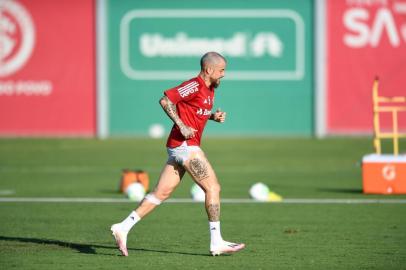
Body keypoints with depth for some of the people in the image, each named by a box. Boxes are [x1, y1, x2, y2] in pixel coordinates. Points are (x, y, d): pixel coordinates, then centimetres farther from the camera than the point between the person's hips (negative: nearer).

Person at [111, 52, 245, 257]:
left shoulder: (209, 90, 16)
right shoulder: (194, 86, -14)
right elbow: (165, 100, -19)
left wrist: (214, 116, 9)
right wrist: (181, 126, -21)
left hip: (182, 147, 10)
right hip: (185, 145, -10)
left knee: (161, 193, 6)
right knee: (213, 188, -7)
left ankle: (123, 227, 5)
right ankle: (216, 243, -5)